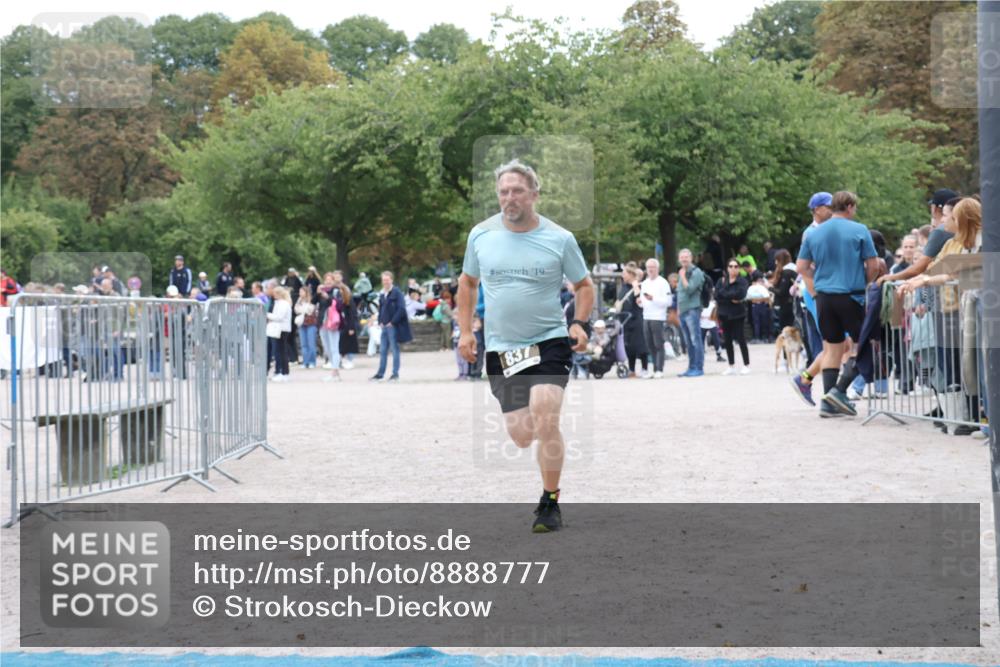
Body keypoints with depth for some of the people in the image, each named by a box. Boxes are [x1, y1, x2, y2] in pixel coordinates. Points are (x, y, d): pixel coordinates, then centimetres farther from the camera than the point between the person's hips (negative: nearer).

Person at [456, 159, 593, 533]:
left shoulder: (559, 239, -4)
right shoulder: (481, 235, 2)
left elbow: (584, 284, 8)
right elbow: (468, 282, 17)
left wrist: (580, 324, -8)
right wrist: (465, 330, 10)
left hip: (550, 343, -3)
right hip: (500, 348, 3)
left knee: (545, 422, -19)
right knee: (521, 437, 2)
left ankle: (550, 504, -3)